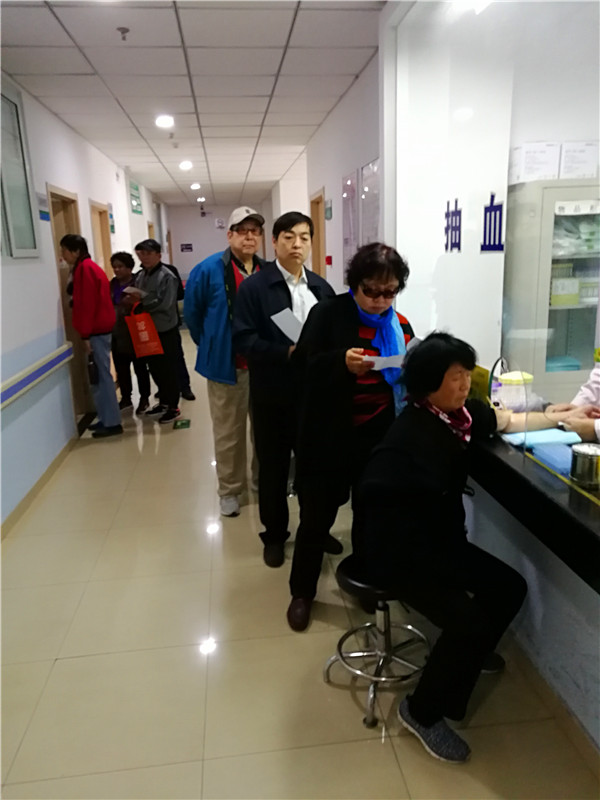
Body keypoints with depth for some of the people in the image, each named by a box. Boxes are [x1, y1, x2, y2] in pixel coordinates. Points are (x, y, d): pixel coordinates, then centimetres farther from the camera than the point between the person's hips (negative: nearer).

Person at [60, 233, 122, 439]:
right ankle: (106, 419, 19)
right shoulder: (88, 267, 18)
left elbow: (87, 303, -18)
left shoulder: (84, 268, -12)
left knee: (101, 376, -6)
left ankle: (111, 422, -1)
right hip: (100, 328, 10)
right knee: (98, 375, 12)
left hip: (96, 331, -10)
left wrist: (86, 335, -19)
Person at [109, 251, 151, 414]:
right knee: (121, 368, 12)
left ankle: (144, 399, 18)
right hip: (117, 333, 6)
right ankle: (126, 398, 25)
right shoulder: (113, 285, 10)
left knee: (140, 367, 7)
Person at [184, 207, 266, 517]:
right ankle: (229, 490, 25)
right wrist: (211, 346, 11)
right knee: (228, 432, 9)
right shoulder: (208, 270, -8)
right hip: (226, 365, -3)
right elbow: (192, 314, 3)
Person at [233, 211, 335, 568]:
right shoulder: (254, 287, -6)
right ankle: (274, 535, 28)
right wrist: (287, 353, -23)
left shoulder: (322, 287, 8)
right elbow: (244, 340, -14)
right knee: (273, 467, 10)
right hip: (273, 394, -3)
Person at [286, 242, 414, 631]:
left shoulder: (400, 326, 5)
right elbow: (304, 365, -12)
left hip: (379, 437, 4)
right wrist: (341, 361, -30)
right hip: (329, 437, -3)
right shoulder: (328, 314, -8)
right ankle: (302, 593, 28)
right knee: (317, 517, 7)